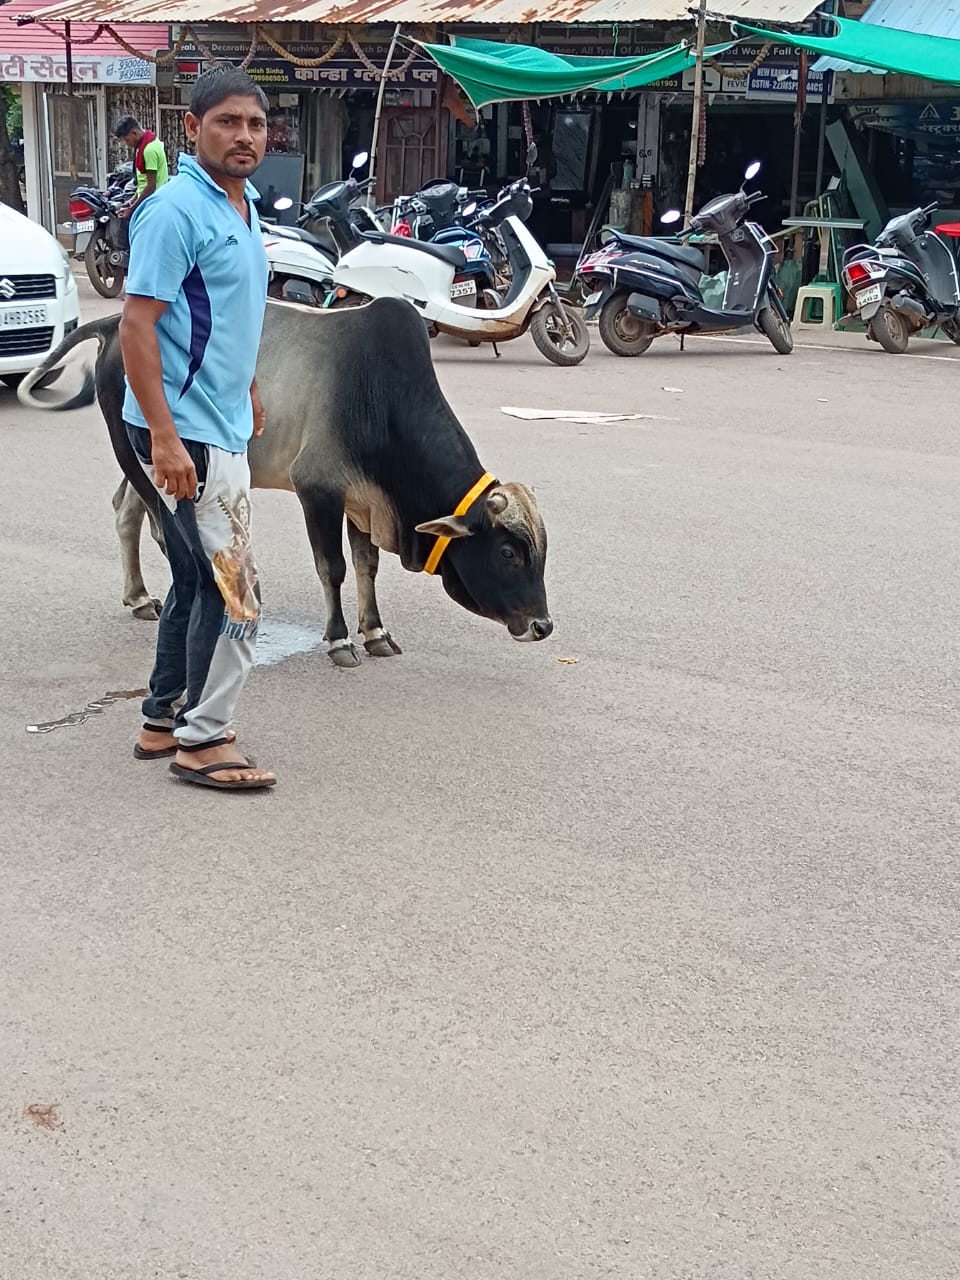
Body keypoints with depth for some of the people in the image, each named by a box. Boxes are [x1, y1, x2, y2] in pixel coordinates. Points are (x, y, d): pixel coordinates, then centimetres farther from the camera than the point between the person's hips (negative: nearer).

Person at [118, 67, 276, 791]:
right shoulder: (177, 210, -16)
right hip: (185, 431, -9)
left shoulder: (241, 205, 12)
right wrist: (165, 439, -26)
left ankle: (166, 719, 27)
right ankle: (203, 741, 4)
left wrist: (251, 393, 27)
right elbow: (137, 324, -21)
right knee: (234, 589, -6)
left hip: (221, 426, 9)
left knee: (198, 581, 15)